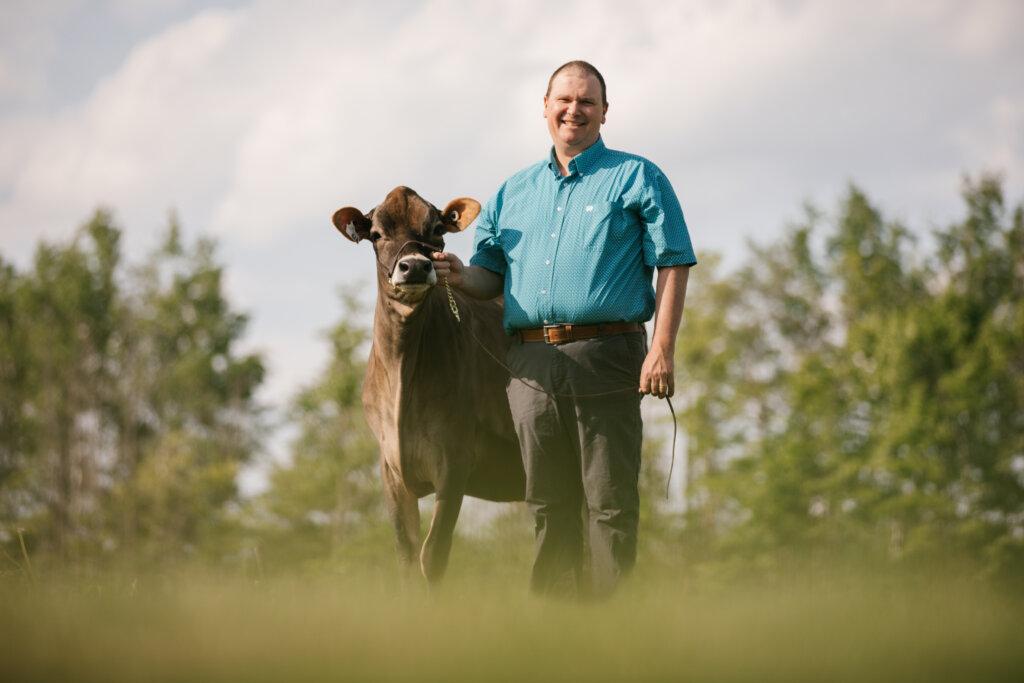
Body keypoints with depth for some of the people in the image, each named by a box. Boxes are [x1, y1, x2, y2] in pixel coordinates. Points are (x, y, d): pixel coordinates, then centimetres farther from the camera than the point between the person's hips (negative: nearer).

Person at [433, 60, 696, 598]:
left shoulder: (636, 179, 6)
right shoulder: (512, 193, 21)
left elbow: (673, 266, -1)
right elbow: (491, 277, 22)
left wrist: (662, 350, -12)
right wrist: (460, 275, -2)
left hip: (605, 358, -4)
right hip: (530, 365, 4)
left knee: (610, 503, -7)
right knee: (548, 504, 7)